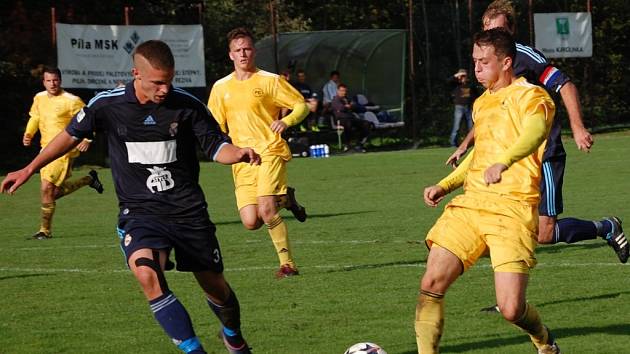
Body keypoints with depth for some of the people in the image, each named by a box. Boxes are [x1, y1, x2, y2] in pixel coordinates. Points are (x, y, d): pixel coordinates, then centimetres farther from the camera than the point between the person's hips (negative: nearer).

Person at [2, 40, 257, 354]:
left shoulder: (187, 105, -8)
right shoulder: (107, 105, -8)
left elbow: (216, 146, 1)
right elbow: (72, 135, 10)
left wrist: (239, 154, -23)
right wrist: (29, 169, 15)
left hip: (188, 209, 1)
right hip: (139, 210, -1)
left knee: (216, 287, 11)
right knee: (147, 274, -30)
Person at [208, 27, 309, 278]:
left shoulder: (270, 81, 0)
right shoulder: (221, 87, 13)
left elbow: (301, 105, 3)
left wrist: (287, 121, -17)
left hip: (270, 152, -4)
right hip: (242, 161, 4)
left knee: (266, 210, -22)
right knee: (251, 222, -7)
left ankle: (288, 264, -7)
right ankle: (285, 199, 25)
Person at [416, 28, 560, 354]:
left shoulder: (530, 97, -4)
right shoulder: (481, 103, 21)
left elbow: (534, 133, -27)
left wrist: (503, 163, -47)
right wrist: (444, 186, 24)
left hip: (512, 208, -7)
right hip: (470, 204, 7)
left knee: (511, 309, -12)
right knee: (431, 283, -11)